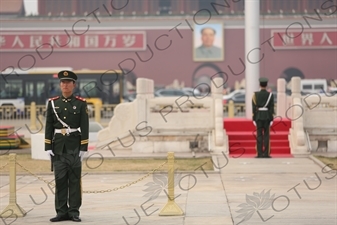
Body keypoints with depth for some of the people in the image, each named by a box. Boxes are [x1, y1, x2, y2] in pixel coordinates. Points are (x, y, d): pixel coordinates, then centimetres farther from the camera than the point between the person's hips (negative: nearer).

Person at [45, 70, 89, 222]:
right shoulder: (52, 103, 6)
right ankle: (61, 212, 7)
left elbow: (85, 127, -2)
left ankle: (74, 211, 4)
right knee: (60, 179, 3)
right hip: (58, 146, 2)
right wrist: (48, 147, -1)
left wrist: (83, 148, -8)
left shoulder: (81, 103, 0)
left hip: (74, 146, -2)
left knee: (75, 179, 0)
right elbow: (49, 126, 5)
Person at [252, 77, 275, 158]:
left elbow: (254, 108, -4)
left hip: (258, 117, 0)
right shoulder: (270, 95, -4)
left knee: (259, 136, 2)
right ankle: (266, 153, -1)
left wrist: (254, 119, 0)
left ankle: (259, 154, -2)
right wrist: (271, 119, -2)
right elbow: (271, 108, -6)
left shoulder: (255, 95, -3)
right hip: (267, 117, 0)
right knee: (266, 135, 2)